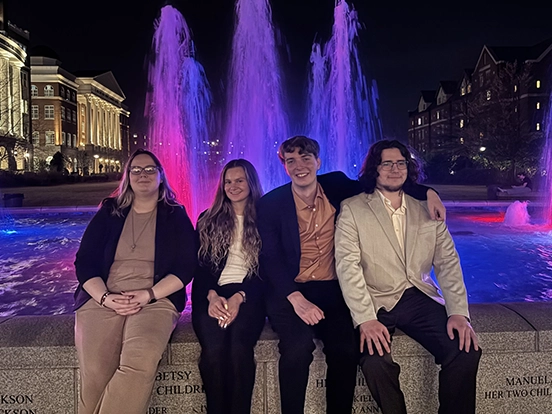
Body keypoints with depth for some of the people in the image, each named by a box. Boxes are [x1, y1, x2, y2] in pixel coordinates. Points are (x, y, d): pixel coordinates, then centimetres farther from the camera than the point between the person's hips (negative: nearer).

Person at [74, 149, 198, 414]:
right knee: (95, 370, -23)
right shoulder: (108, 213, 14)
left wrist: (149, 295, -12)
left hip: (157, 299, -1)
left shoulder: (175, 216, 10)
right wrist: (105, 298, -8)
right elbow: (84, 262, 9)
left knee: (140, 362, -31)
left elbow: (186, 267, 2)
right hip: (102, 299, 2)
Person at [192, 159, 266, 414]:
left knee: (239, 344, -32)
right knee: (213, 346, -30)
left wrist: (239, 297, -15)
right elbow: (199, 265, 9)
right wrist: (212, 295, -12)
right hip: (212, 295, 1)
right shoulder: (208, 220, 17)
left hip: (248, 294, -1)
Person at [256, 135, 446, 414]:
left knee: (346, 349, -23)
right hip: (288, 292, -2)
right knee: (299, 346, -30)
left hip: (331, 290, 3)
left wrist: (426, 192, 4)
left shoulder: (336, 185, 6)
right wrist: (297, 298, -24)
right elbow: (270, 259, -9)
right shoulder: (270, 204, -2)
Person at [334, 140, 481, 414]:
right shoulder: (352, 209, 0)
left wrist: (458, 312, -7)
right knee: (375, 360, -29)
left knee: (467, 350, -20)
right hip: (376, 303, -3)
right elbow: (347, 266, -9)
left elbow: (448, 263, 8)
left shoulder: (427, 210, 11)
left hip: (421, 299, 3)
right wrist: (366, 319, -20)